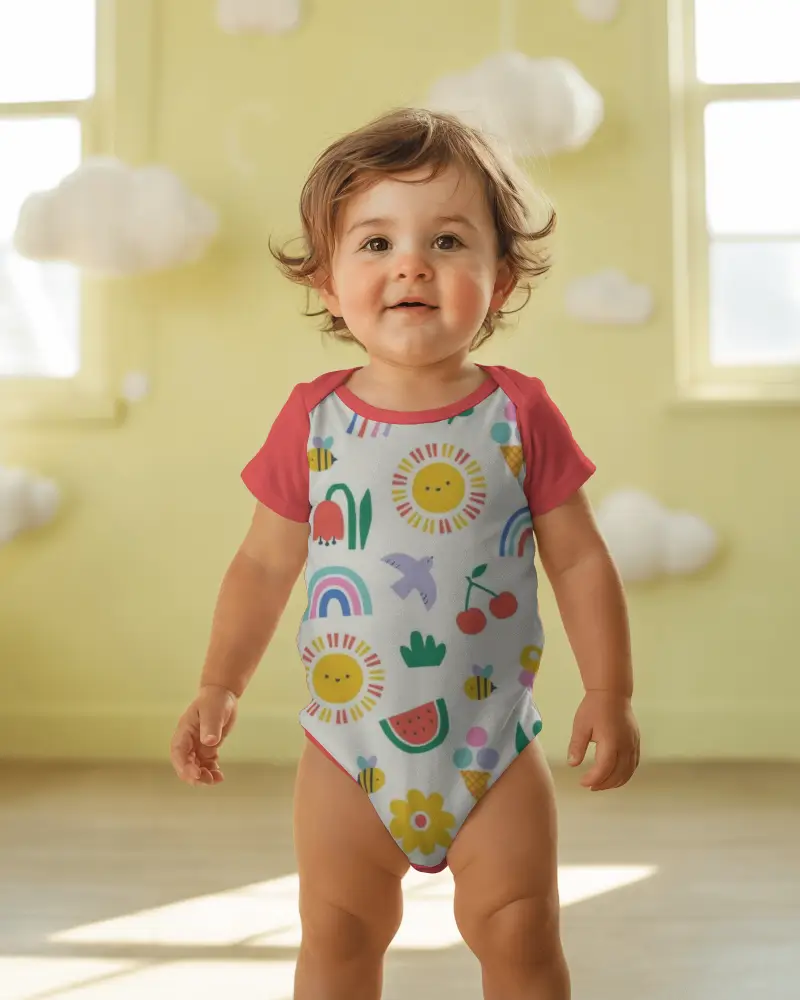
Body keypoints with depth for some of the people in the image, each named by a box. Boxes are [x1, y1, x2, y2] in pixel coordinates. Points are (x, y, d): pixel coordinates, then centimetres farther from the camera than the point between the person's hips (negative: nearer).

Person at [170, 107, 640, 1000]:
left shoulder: (519, 415, -7)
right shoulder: (312, 420, -4)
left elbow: (580, 561, -2)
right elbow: (264, 564, 4)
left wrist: (610, 694, -6)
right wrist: (219, 686, -2)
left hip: (493, 746, -1)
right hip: (349, 746, 1)